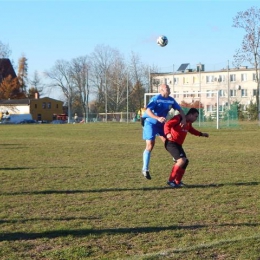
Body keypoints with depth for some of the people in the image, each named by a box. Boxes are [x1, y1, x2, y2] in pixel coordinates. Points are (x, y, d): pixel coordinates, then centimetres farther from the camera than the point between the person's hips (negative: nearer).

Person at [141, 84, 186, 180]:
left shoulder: (171, 100, -1)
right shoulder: (156, 99, -22)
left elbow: (179, 109, 3)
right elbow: (148, 110, -32)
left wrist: (184, 119, -16)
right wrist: (158, 118, -46)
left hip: (161, 123, 6)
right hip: (150, 122, -6)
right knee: (150, 145, -11)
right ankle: (145, 169, -3)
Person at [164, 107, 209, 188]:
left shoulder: (188, 123, 13)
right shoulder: (179, 118, -15)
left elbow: (191, 130, 35)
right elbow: (167, 125, -27)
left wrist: (201, 134, 29)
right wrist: (167, 133, -45)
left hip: (178, 144, 10)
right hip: (171, 143, -10)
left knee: (185, 161, 10)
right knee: (181, 160, -23)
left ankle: (177, 181, 24)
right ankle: (171, 180, -15)